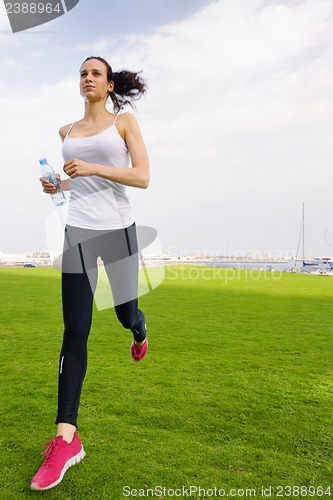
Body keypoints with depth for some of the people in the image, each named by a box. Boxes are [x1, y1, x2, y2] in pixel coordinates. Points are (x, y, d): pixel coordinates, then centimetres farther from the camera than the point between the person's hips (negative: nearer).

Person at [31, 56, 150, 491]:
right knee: (75, 331, -5)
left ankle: (140, 333, 52)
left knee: (126, 312, 11)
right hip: (78, 231, 2)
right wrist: (56, 185, 6)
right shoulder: (67, 132, 16)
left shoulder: (124, 122, 5)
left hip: (118, 229, -2)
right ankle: (66, 438, -2)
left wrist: (94, 167, -17)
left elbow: (143, 177, -7)